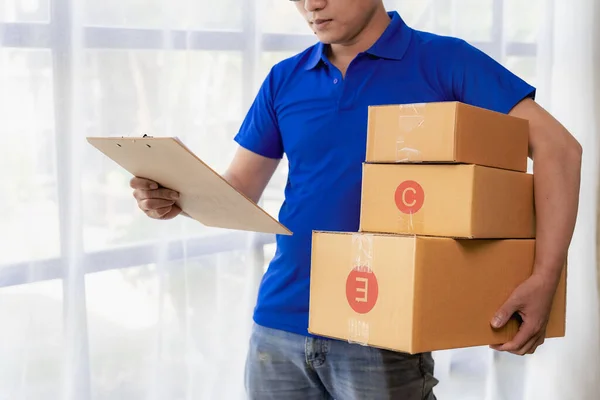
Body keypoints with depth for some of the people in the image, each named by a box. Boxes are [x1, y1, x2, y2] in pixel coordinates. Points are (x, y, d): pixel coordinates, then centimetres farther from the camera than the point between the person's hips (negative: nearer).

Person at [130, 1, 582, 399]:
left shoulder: (444, 62, -5)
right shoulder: (285, 80, 8)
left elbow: (558, 149, -10)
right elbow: (238, 192, 10)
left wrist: (544, 278, -20)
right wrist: (179, 199, -11)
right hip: (278, 325, 4)